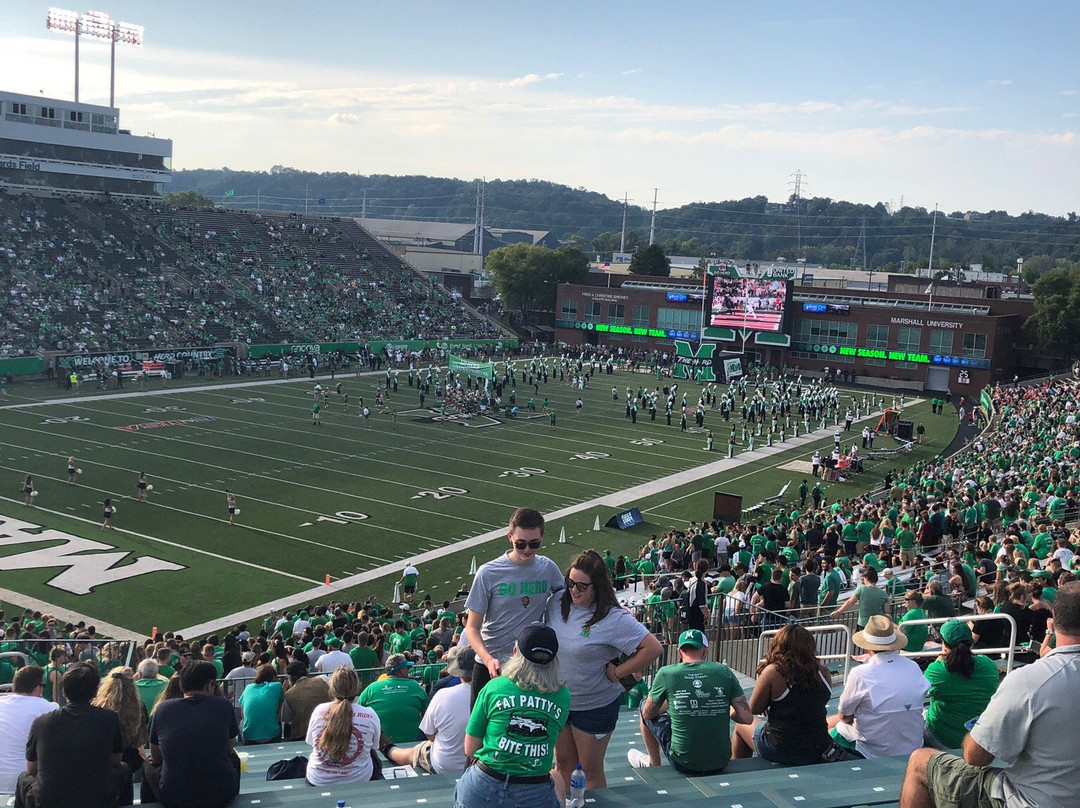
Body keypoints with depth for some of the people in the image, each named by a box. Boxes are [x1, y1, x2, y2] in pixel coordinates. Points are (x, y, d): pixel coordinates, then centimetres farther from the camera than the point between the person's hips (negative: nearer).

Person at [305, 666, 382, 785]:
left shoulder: (319, 711, -14)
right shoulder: (370, 715, -17)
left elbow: (310, 741, 3)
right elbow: (374, 747, -1)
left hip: (318, 780, 1)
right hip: (358, 780, -1)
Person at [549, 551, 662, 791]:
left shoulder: (615, 619, -22)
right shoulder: (558, 605, -7)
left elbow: (654, 648, -25)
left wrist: (617, 673, -19)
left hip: (595, 705, -5)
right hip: (558, 698, 5)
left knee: (591, 769, 10)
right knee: (563, 763, 20)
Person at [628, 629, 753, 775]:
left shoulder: (666, 673, -9)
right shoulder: (724, 672, -5)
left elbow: (647, 714, 5)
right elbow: (747, 718, -4)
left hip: (683, 764, -2)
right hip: (720, 764, 3)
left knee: (644, 705, 21)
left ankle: (654, 764, 39)